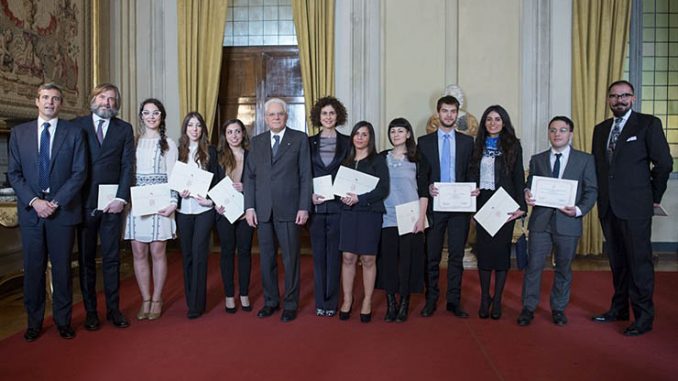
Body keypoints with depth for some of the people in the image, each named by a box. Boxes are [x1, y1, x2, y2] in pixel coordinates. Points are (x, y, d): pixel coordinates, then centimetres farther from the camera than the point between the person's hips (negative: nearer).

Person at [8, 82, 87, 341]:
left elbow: (79, 172, -3)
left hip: (63, 211, -1)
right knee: (33, 269, 8)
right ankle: (34, 322, 21)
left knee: (62, 268, 6)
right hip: (30, 211, 2)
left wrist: (56, 202, -12)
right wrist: (34, 201, -9)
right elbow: (13, 173, 5)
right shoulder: (19, 133, 8)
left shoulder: (74, 133, 3)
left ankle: (63, 321, 18)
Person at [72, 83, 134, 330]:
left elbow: (128, 166, 2)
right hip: (84, 202, 0)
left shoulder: (125, 129, 8)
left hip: (113, 203, 0)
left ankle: (113, 308, 16)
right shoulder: (77, 125, 5)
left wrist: (121, 198, -7)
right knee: (86, 258, 8)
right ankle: (90, 311, 18)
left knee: (112, 258, 6)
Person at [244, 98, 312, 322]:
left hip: (288, 209, -3)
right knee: (266, 258, 10)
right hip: (263, 210, 3)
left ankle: (290, 304, 16)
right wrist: (249, 206, 1)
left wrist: (304, 207, -8)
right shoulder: (257, 141, 13)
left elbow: (305, 176, -1)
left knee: (290, 259, 3)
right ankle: (270, 301, 25)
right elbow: (249, 176, 10)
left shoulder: (300, 139, 3)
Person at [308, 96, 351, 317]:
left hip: (337, 205, -1)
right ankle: (320, 302, 16)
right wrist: (310, 195, -9)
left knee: (334, 254, 3)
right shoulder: (310, 142, 8)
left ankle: (332, 302, 13)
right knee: (318, 254, 6)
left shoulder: (346, 142, 6)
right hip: (315, 205, 1)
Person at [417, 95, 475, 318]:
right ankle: (431, 300, 17)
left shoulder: (467, 142, 10)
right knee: (432, 255, 6)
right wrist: (427, 187, -14)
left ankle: (454, 300, 15)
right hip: (434, 204, -1)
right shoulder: (424, 141, 6)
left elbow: (471, 173, 8)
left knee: (457, 255, 5)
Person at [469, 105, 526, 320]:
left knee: (501, 249, 1)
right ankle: (484, 299, 13)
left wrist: (521, 206, -8)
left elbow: (518, 177, -1)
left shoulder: (513, 145, 2)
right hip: (482, 201, 2)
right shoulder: (478, 146, 10)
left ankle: (497, 300, 11)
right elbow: (472, 173, 10)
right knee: (483, 249, 3)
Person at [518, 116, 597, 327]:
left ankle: (558, 309, 25)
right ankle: (528, 308, 11)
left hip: (568, 222, 0)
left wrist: (579, 210, -13)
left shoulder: (585, 160, 6)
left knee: (564, 268, 10)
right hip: (540, 221, 1)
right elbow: (530, 185, 11)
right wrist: (527, 195, -12)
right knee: (533, 266, 0)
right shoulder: (537, 159, 11)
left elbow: (591, 190, 3)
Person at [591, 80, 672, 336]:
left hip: (635, 207, -5)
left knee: (639, 261, -2)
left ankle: (644, 317, 8)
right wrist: (601, 196, 8)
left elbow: (663, 162, -4)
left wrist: (655, 196, 0)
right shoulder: (600, 129, 14)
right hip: (608, 207, 5)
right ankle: (619, 309, 25)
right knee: (617, 261, 13)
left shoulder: (648, 124, -2)